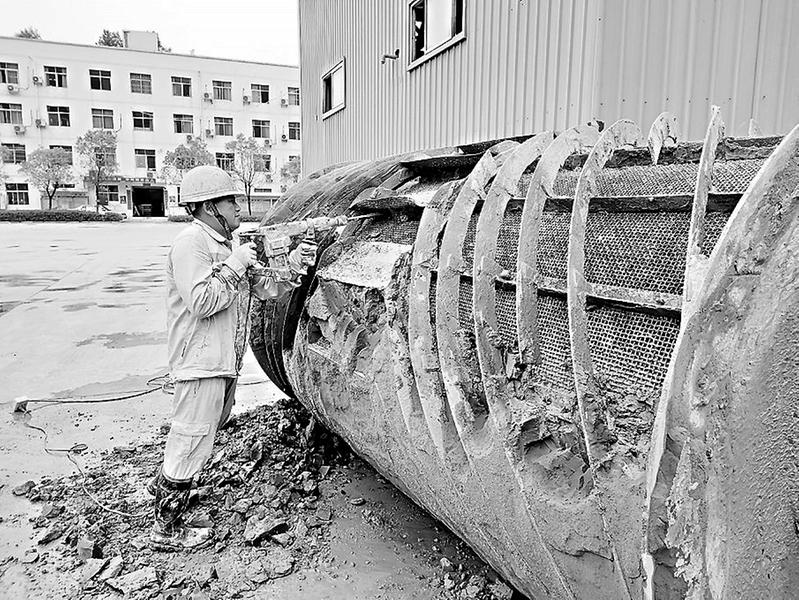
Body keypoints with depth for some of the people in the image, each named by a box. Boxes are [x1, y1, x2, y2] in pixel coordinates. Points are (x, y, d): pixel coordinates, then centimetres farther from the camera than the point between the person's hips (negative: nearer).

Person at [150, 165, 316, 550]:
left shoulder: (225, 244, 16)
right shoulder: (191, 244, -14)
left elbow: (264, 289, 14)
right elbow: (201, 302, -24)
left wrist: (293, 267, 0)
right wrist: (234, 266, -18)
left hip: (224, 360, 10)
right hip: (200, 361, -10)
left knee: (207, 428, 22)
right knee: (193, 442, 0)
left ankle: (165, 484, 44)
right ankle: (166, 530, 16)